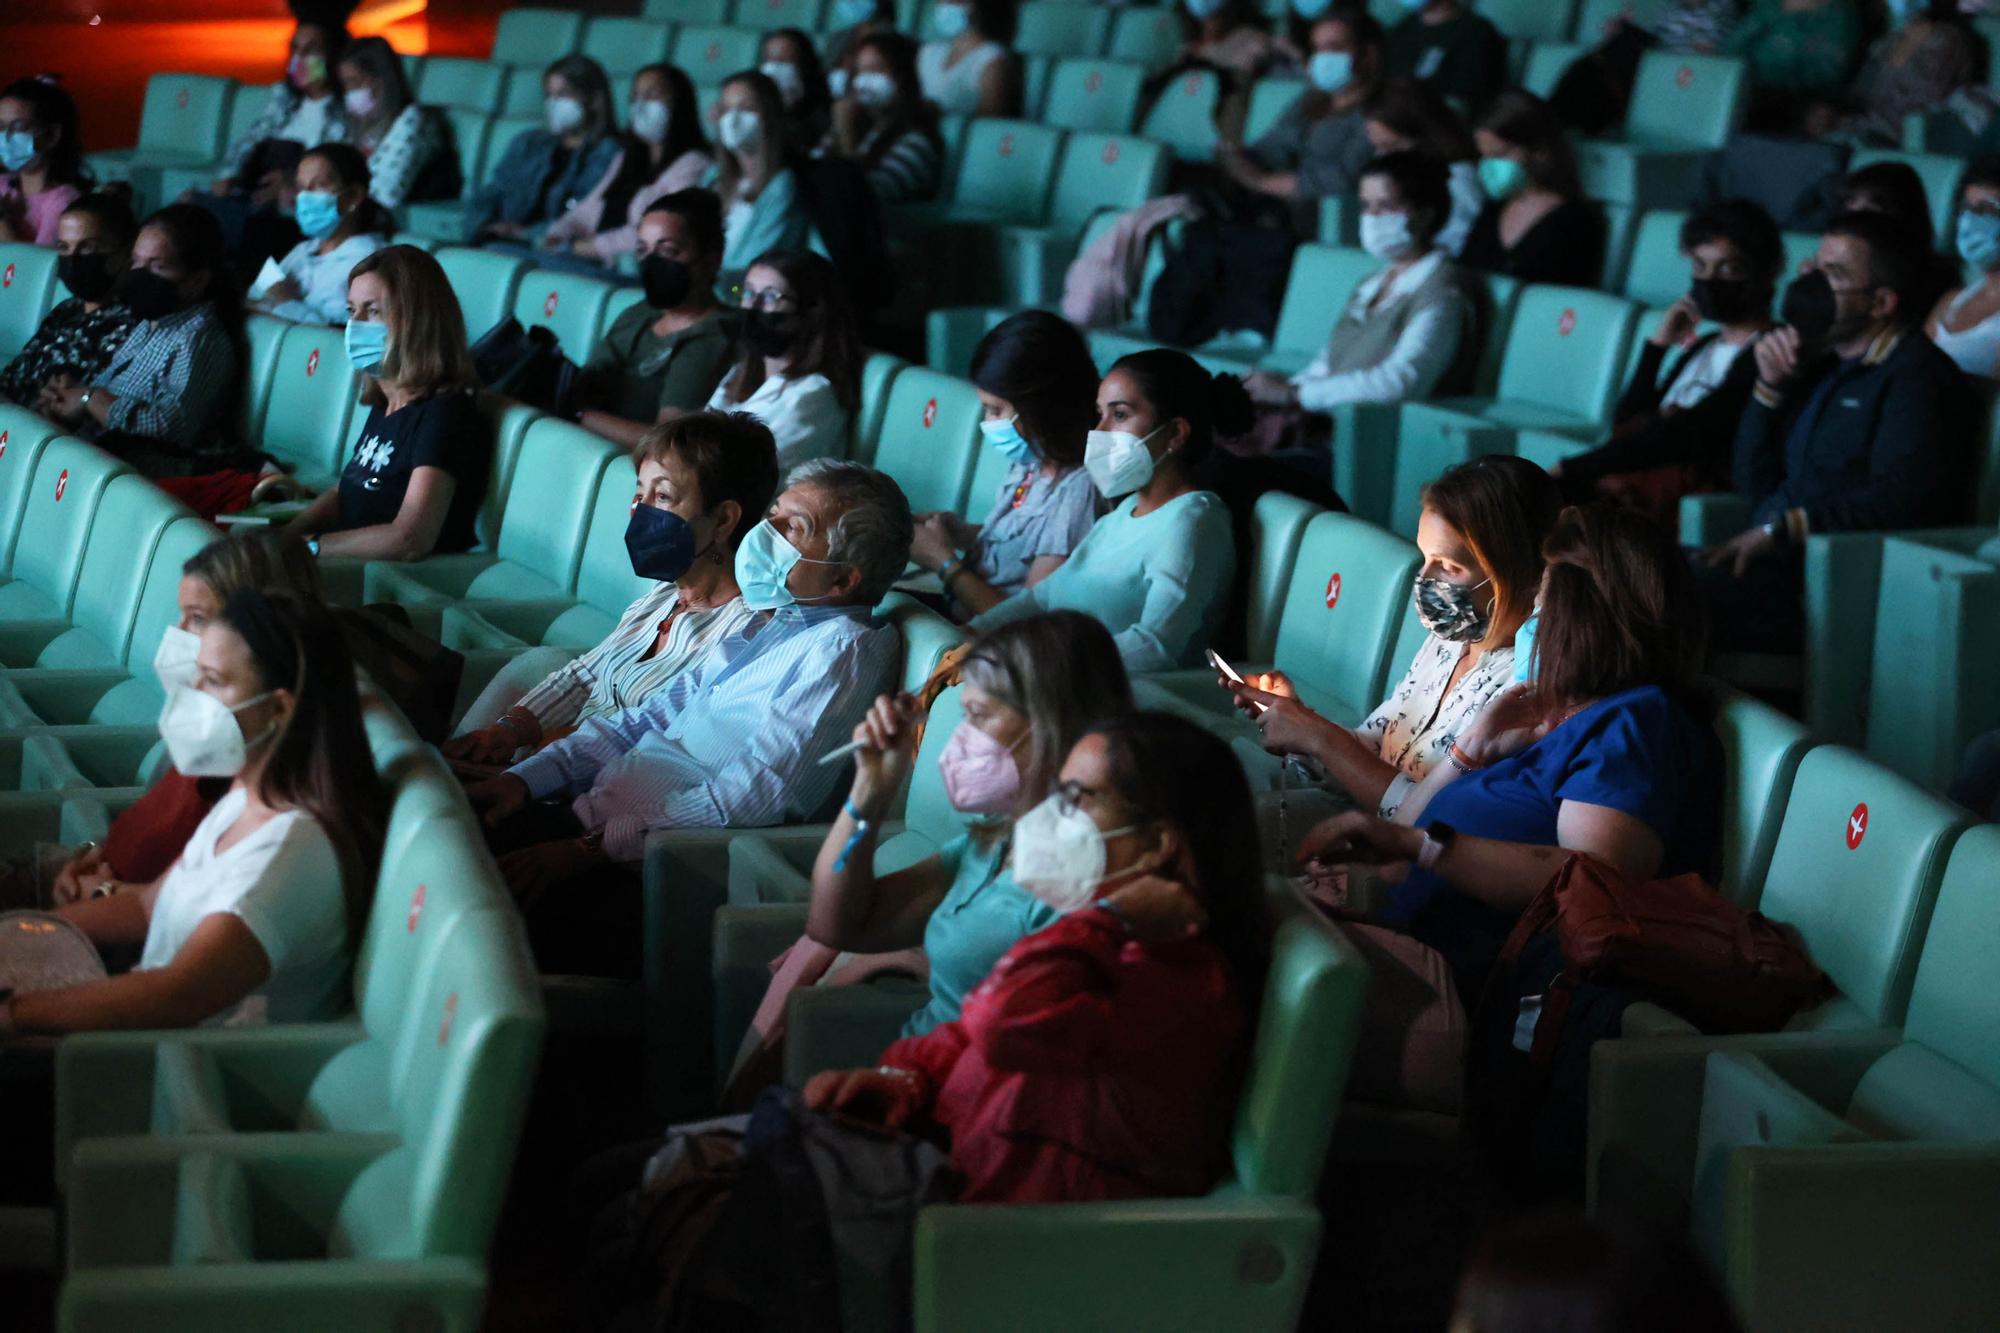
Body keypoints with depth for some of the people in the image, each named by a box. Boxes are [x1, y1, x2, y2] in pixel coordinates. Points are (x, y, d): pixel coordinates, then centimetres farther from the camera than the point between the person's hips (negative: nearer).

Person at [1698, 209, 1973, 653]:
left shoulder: (1918, 376, -5)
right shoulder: (1825, 366, 22)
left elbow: (1901, 501, -20)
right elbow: (1755, 487, 23)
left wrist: (1779, 528, -18)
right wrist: (1771, 388, 10)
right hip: (1775, 564, 8)